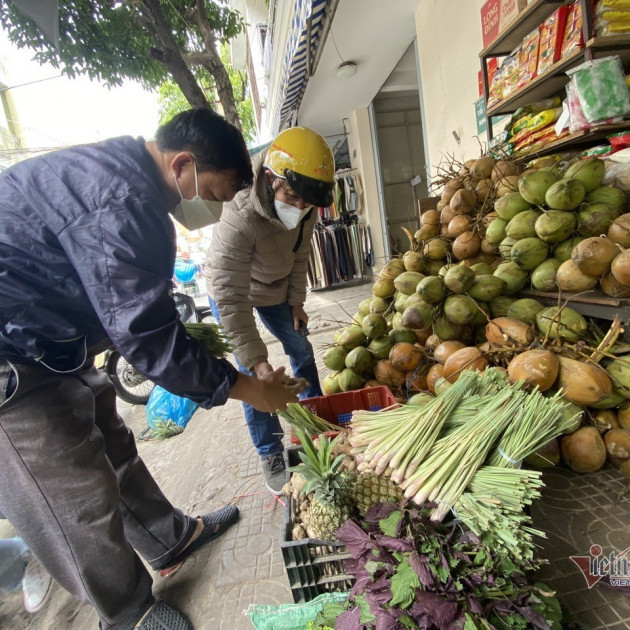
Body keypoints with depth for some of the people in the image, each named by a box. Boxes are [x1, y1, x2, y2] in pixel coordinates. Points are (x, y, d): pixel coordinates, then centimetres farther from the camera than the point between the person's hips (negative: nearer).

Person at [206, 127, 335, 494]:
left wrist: (297, 302, 1)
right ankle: (271, 455, 14)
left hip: (276, 289, 6)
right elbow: (230, 299, -40)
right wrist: (257, 361, -43)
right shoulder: (240, 220, -39)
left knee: (302, 353, 12)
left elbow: (300, 256, -1)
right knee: (253, 378, -6)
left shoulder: (305, 210, -19)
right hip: (232, 293, -5)